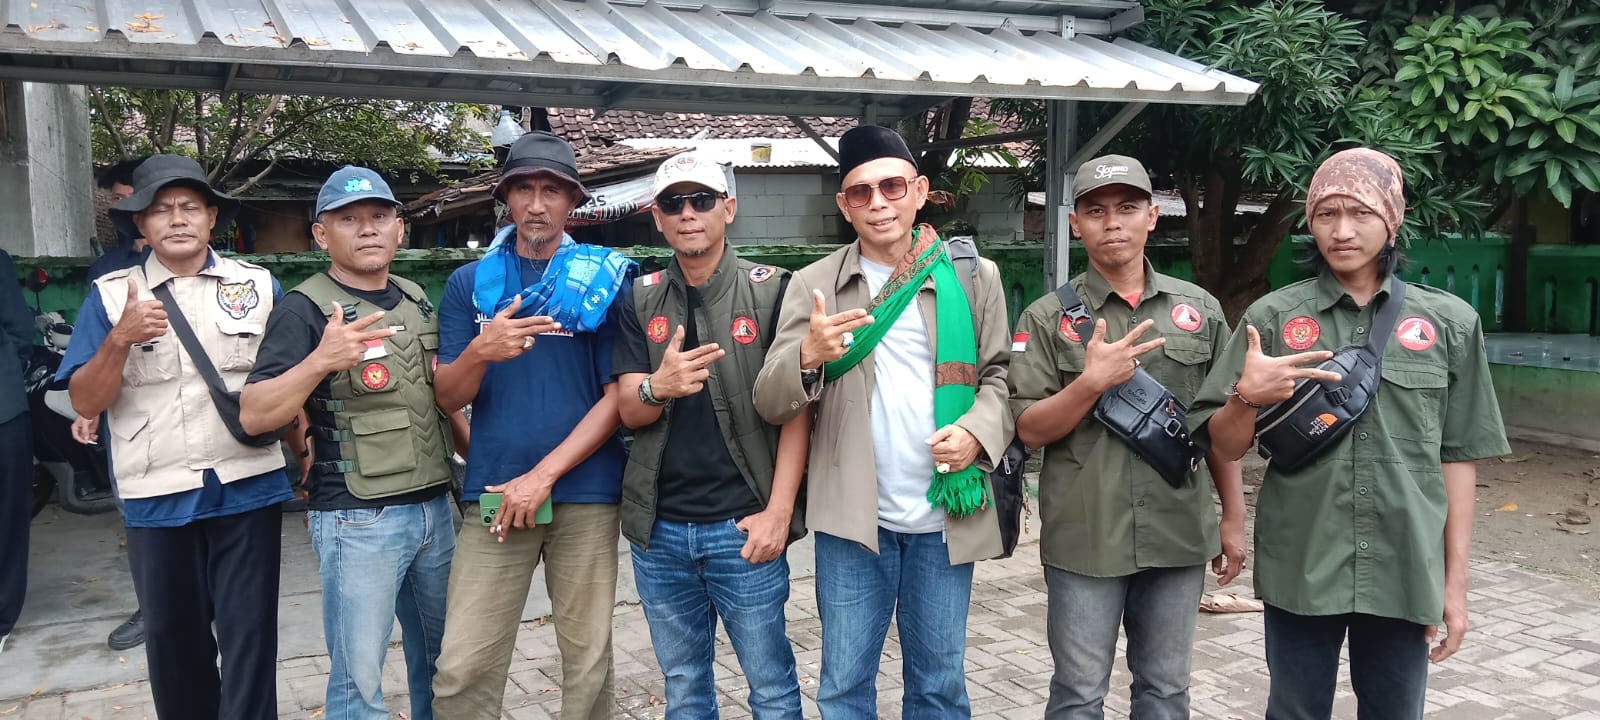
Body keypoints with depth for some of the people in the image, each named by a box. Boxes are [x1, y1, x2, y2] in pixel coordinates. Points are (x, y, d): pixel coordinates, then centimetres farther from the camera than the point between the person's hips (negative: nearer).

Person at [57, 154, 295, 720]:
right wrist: (121, 339, -18)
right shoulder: (111, 296, 2)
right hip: (158, 498, 1)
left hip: (247, 488, -1)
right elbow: (85, 403, -2)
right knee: (173, 634, 16)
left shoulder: (258, 286, 3)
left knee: (249, 634, 2)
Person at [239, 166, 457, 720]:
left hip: (434, 507, 6)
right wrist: (320, 360, -31)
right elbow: (253, 416, -16)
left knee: (443, 660, 17)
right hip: (357, 519, -6)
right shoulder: (304, 309, -9)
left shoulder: (416, 299, 11)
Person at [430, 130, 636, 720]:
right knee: (462, 669, -1)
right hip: (494, 492, 1)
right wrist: (479, 352, -18)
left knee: (589, 663, 7)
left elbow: (619, 395, -2)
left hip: (586, 494, -1)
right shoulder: (470, 283, 8)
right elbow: (447, 397, 4)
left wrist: (543, 474, -10)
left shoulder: (607, 279, 2)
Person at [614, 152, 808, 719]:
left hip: (742, 525, -3)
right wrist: (657, 387, -21)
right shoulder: (640, 300, 6)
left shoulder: (771, 290, -3)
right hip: (658, 528, 3)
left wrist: (778, 511, -12)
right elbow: (628, 412, 2)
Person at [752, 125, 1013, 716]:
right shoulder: (814, 285, 2)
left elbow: (1000, 374, 9)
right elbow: (769, 403, -3)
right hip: (852, 517, 0)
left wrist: (978, 431, -13)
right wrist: (808, 356, -25)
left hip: (945, 518, 1)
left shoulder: (974, 276, 4)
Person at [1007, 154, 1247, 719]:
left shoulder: (1201, 309, 6)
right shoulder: (1047, 318, -2)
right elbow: (1031, 430, -5)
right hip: (1084, 539, -2)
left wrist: (1234, 518, 9)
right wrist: (1093, 381, -20)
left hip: (1180, 536, 2)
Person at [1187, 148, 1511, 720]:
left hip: (1405, 574, 1)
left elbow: (1457, 458, 6)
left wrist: (1455, 580, 5)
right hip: (1299, 570, 0)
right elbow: (1224, 447, 1)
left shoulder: (1450, 323, 3)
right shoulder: (1272, 317, -1)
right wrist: (1246, 396, -19)